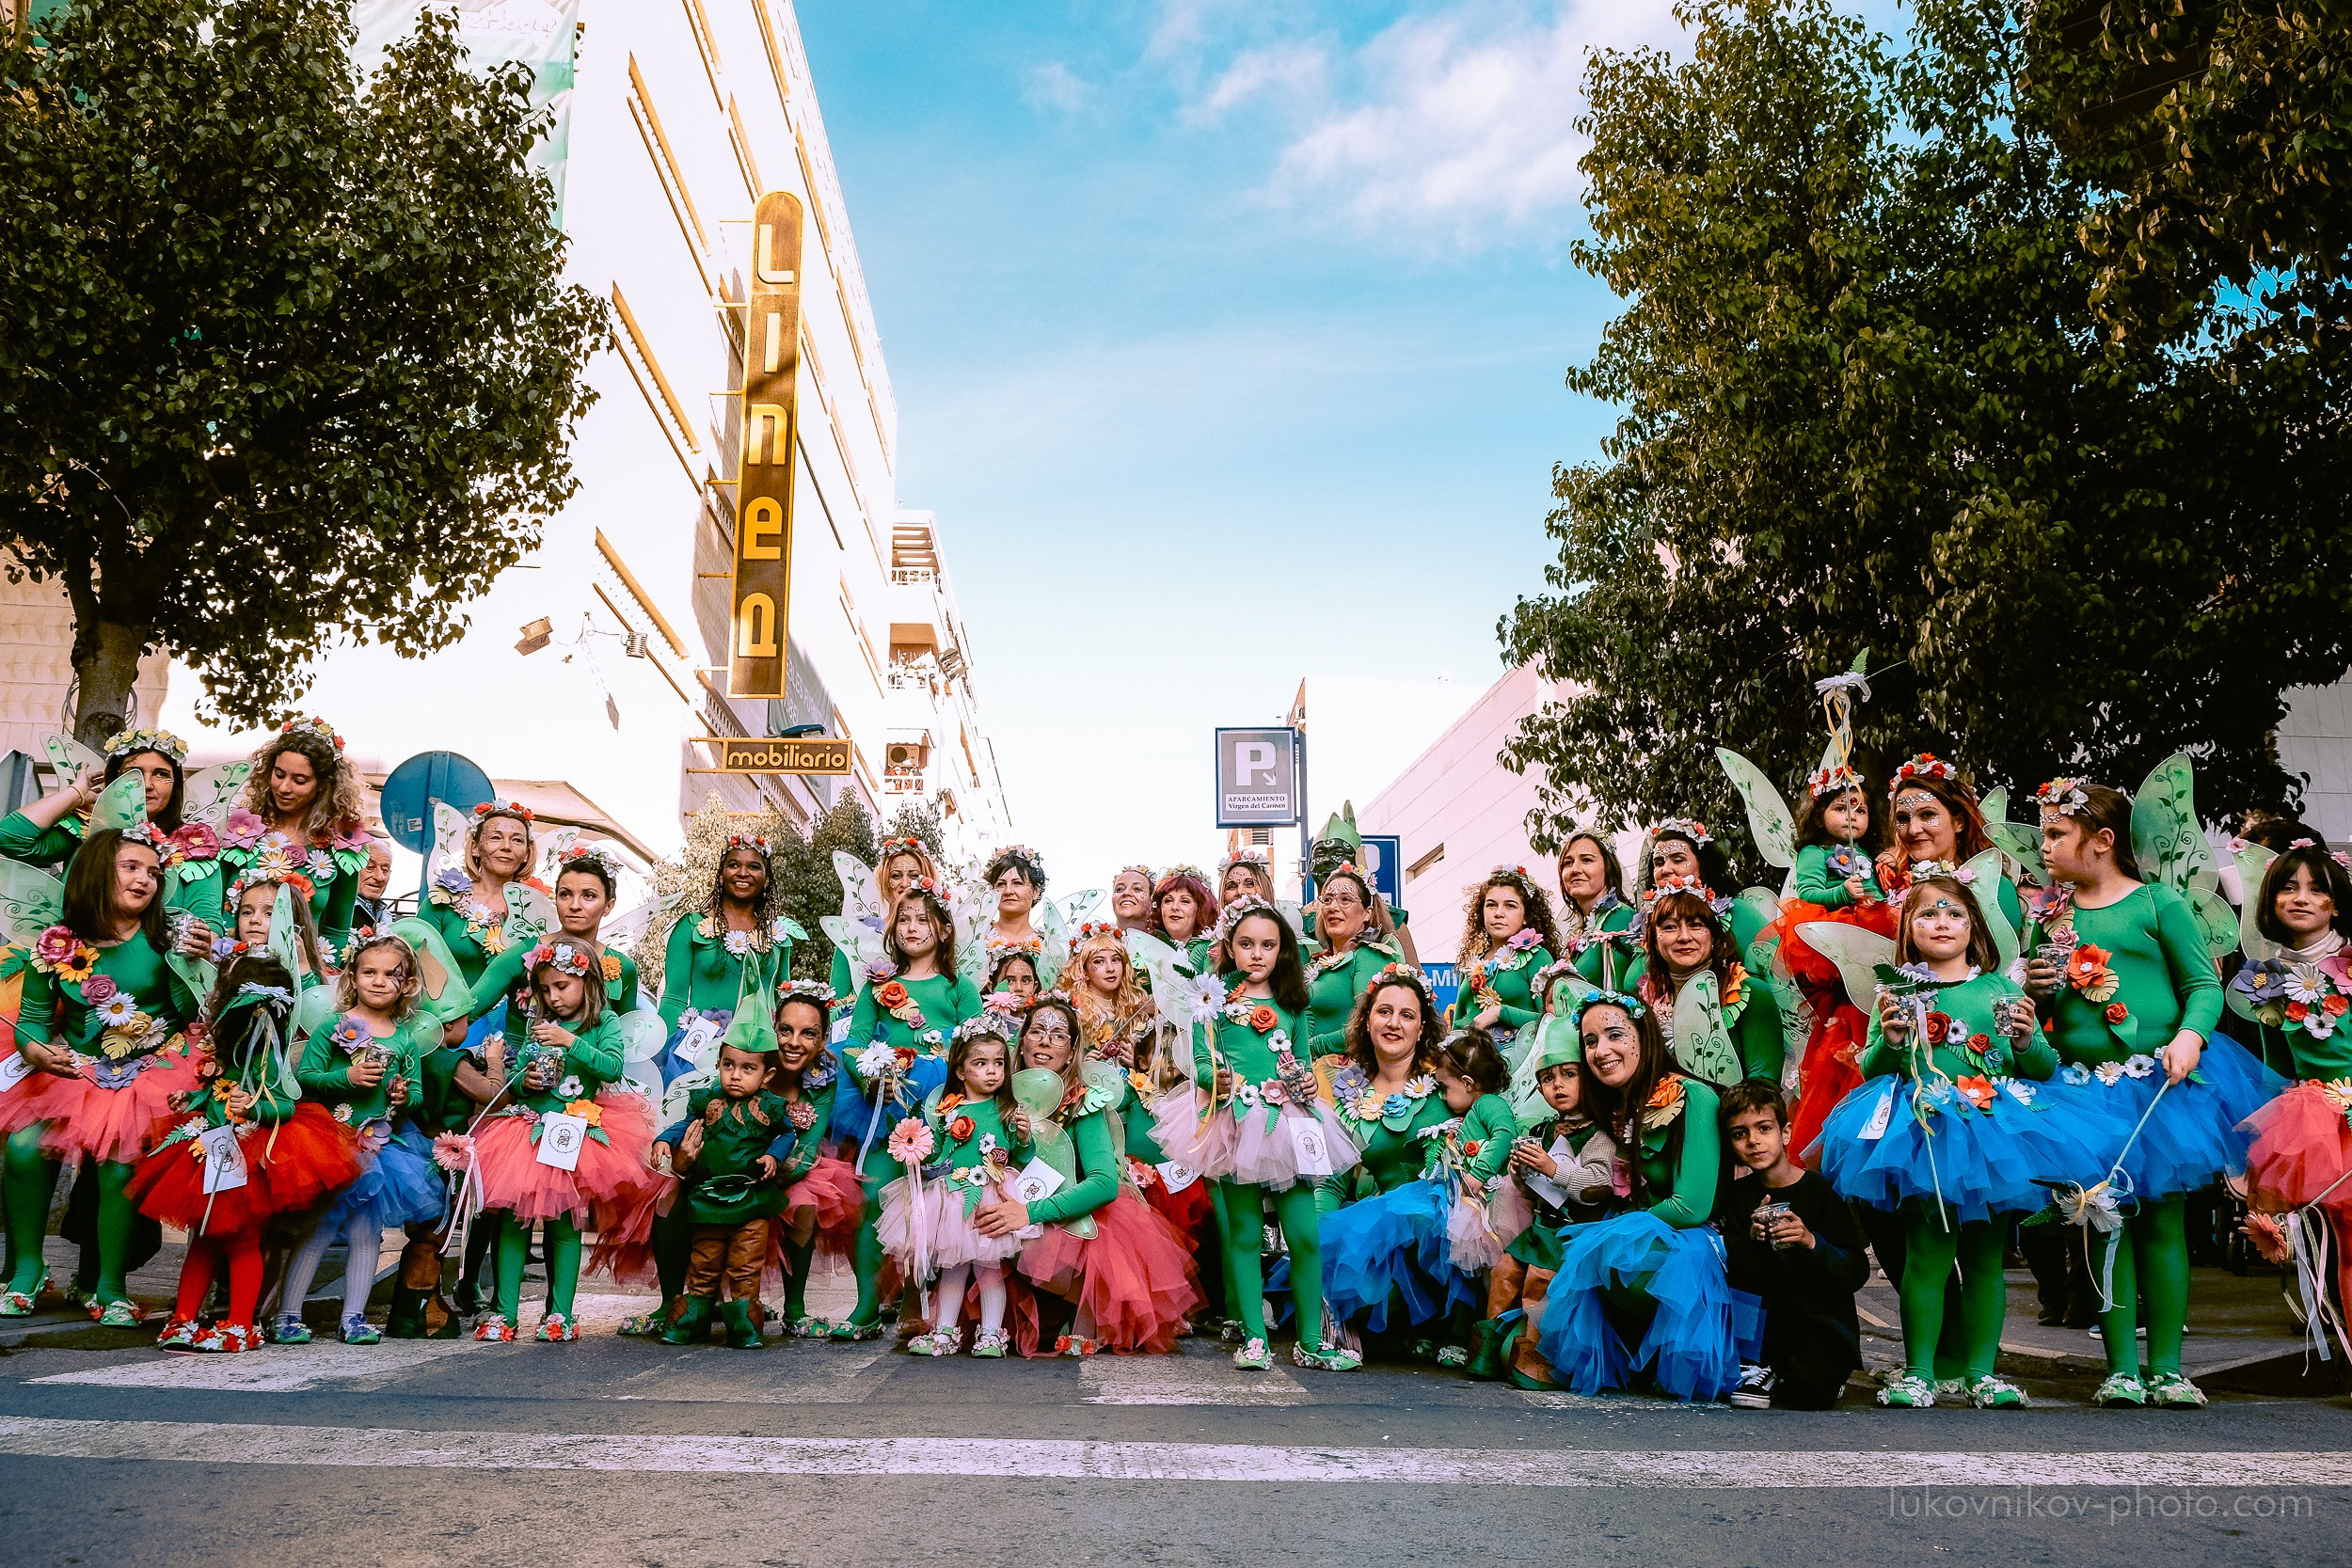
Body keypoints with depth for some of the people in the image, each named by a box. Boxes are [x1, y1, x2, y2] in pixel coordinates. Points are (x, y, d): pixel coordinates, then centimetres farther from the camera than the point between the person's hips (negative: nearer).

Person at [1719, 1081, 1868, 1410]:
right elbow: (1731, 1273, -4)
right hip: (1768, 1329, 4)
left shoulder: (1821, 1191, -8)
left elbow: (1857, 1273, -11)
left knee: (1811, 1392, -32)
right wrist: (1751, 1239, -23)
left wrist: (1811, 1241, -28)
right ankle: (1762, 1365, -10)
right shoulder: (1740, 1195, 3)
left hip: (1823, 1327, -4)